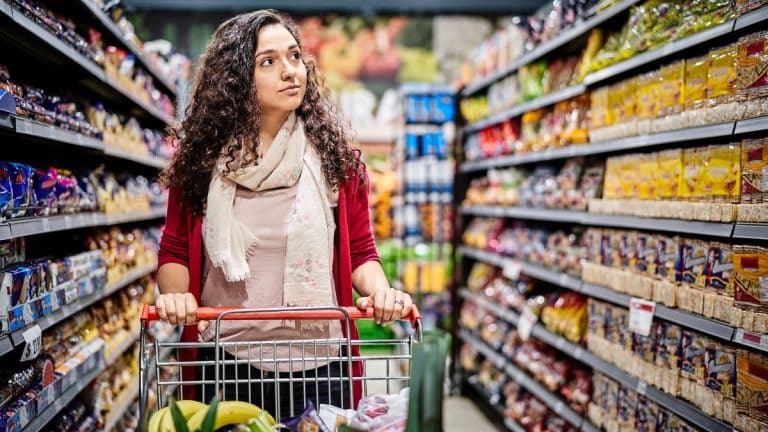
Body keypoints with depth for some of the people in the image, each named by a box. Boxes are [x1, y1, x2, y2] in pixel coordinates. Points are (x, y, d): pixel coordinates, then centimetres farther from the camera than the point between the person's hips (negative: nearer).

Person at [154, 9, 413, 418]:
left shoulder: (333, 154, -1)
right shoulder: (201, 157, 0)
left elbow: (360, 250, 3)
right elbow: (175, 250, 6)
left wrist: (380, 291, -17)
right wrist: (174, 293, -15)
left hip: (318, 365, 0)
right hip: (226, 364, 0)